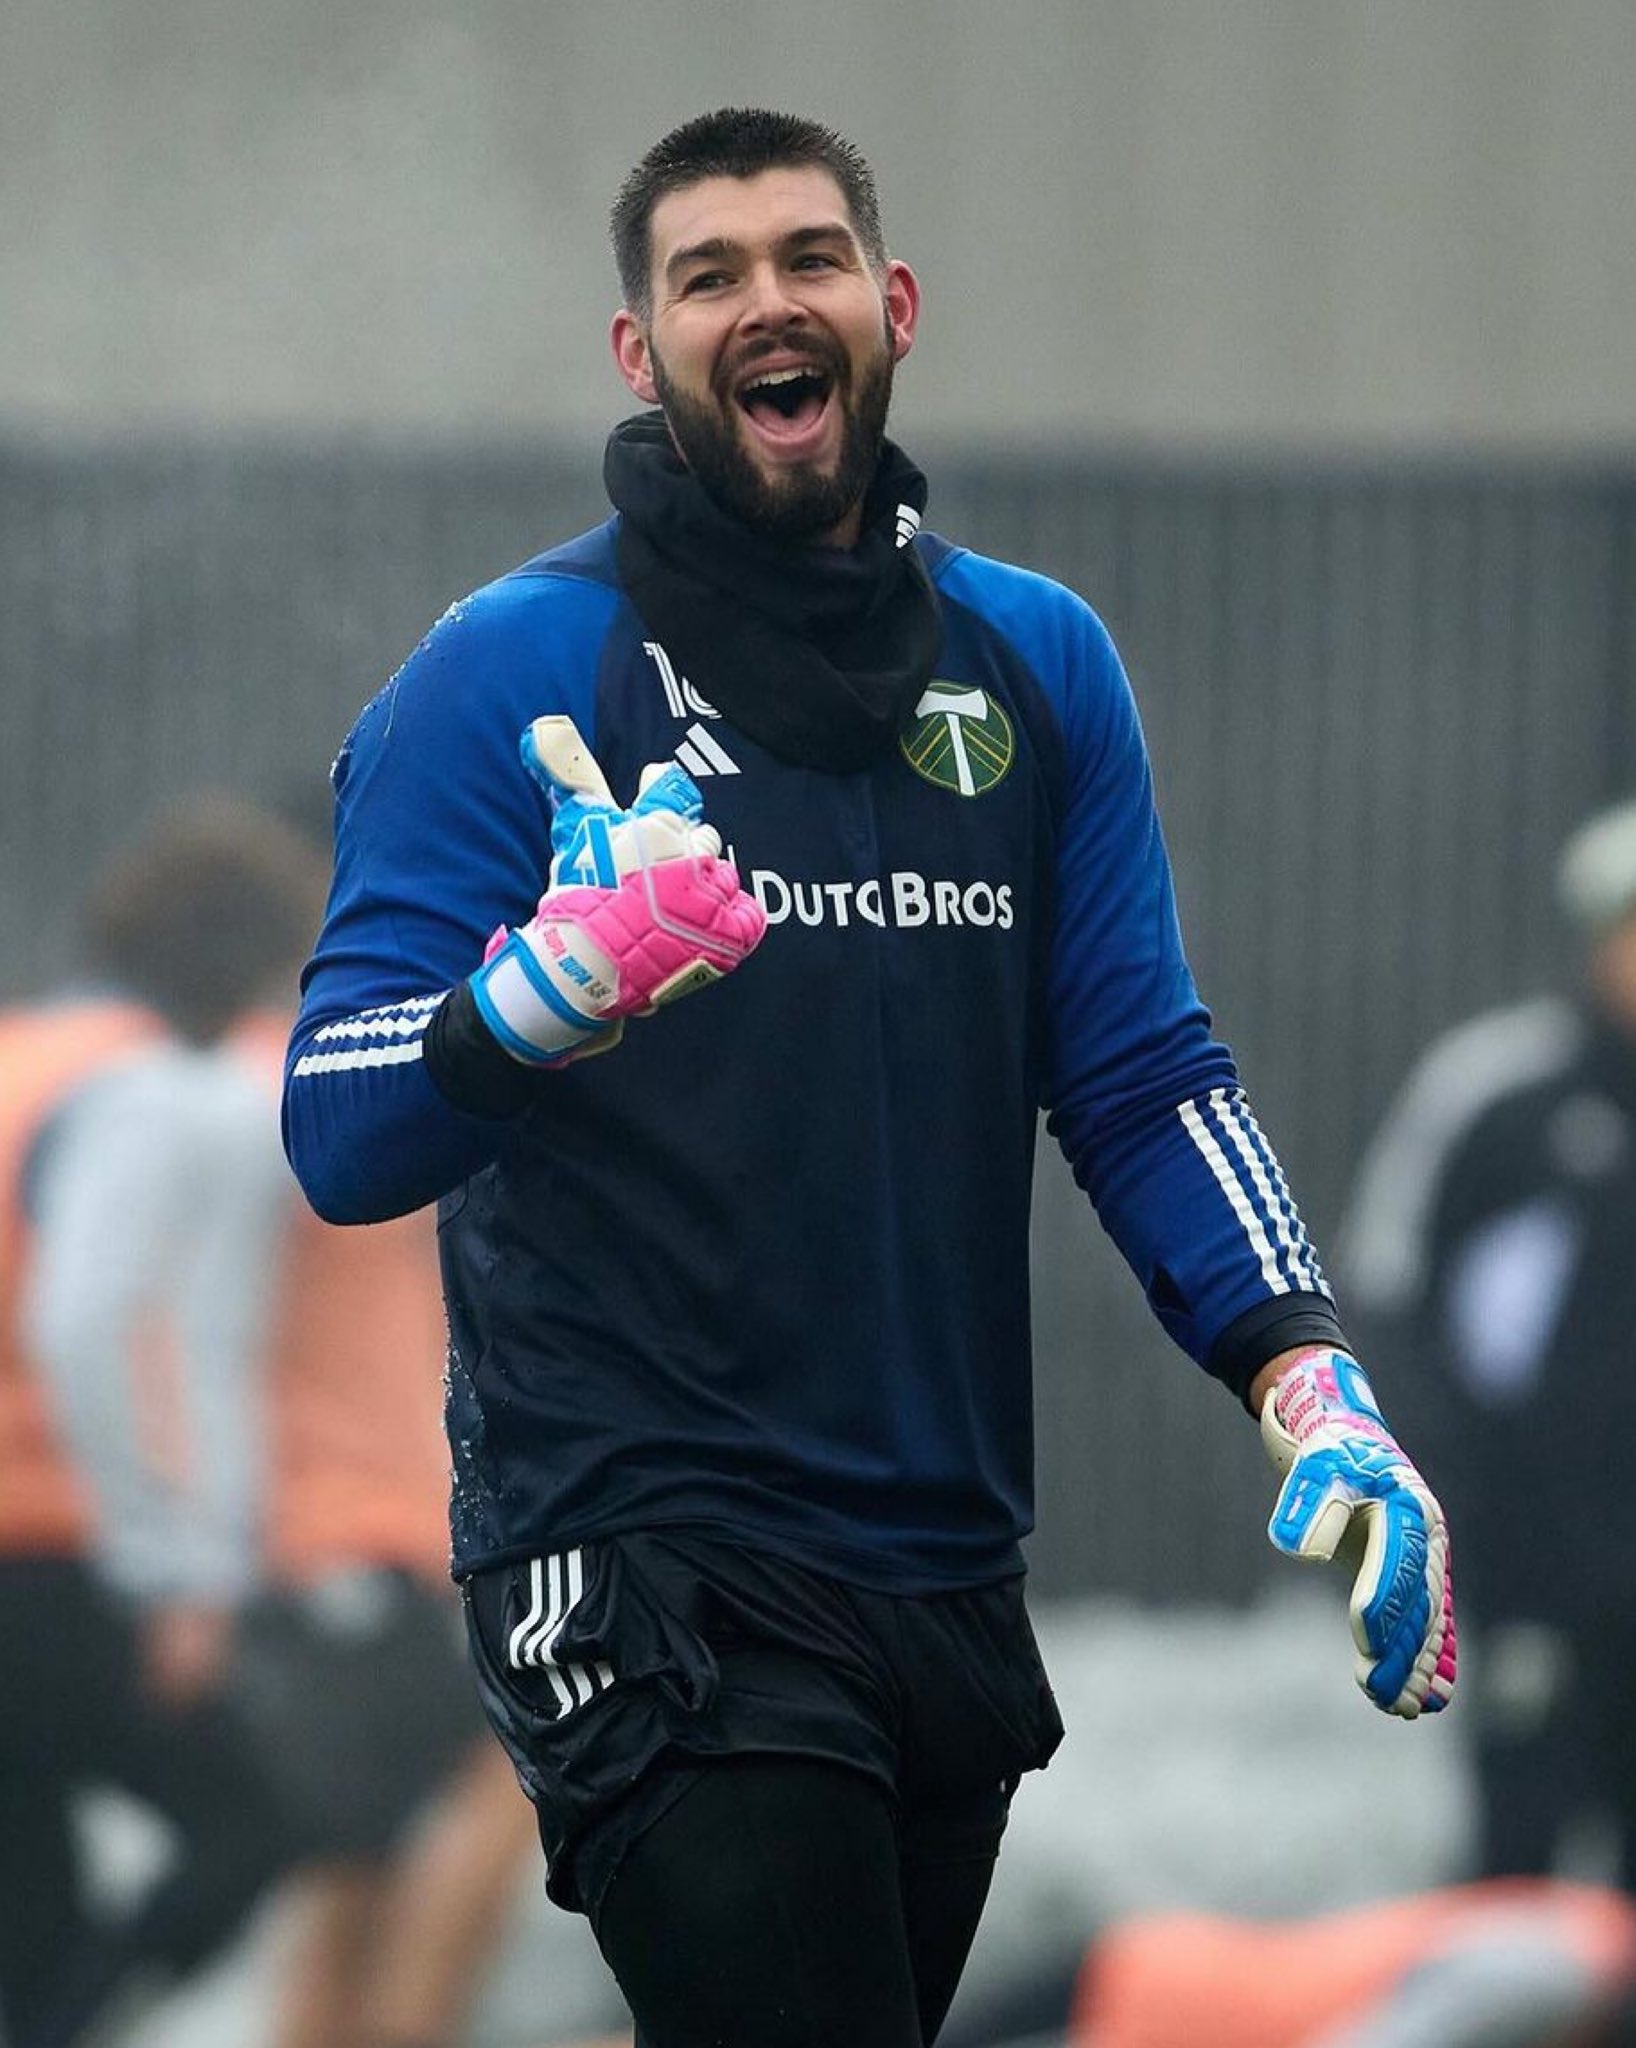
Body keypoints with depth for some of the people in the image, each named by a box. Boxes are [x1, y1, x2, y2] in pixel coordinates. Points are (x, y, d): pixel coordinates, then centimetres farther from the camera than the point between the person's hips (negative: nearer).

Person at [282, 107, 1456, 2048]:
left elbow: (1138, 1074, 10)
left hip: (948, 1579, 6)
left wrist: (1313, 1394, -5)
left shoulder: (1037, 662, 10)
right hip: (655, 1577, -5)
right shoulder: (513, 670, -4)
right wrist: (558, 984, -31)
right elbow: (341, 1137, -10)